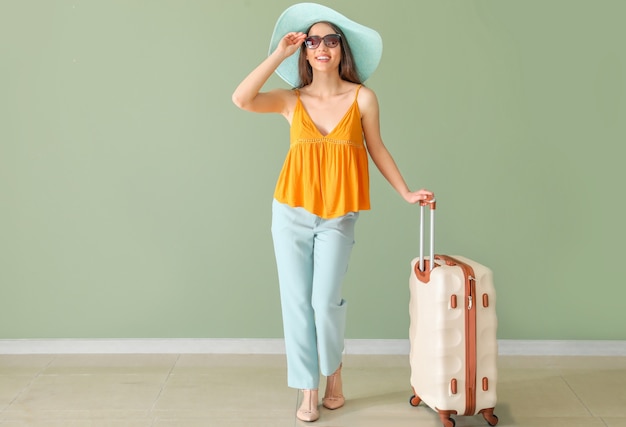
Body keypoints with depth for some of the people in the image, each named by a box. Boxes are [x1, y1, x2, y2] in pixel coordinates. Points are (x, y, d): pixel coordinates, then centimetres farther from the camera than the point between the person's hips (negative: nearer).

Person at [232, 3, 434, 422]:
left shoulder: (362, 97, -1)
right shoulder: (291, 100, 2)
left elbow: (377, 149, 7)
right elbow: (242, 99, -12)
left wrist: (407, 192, 6)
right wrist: (279, 55, -9)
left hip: (338, 218, -1)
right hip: (292, 214, 2)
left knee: (326, 300, -6)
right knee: (297, 302, 4)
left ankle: (334, 374, 24)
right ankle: (308, 391, 18)